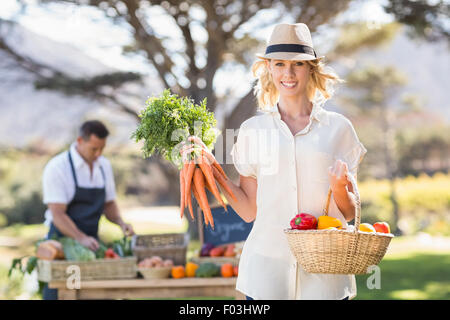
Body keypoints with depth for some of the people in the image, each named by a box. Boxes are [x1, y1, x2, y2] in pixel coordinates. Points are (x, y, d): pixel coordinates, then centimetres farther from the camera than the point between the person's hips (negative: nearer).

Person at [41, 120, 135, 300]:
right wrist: (81, 238, -33)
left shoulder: (104, 166, 7)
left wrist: (121, 223, -4)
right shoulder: (57, 168, -13)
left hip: (91, 242, 5)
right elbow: (58, 214, -19)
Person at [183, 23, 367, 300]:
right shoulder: (253, 130, 8)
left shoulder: (338, 128, 5)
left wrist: (339, 188, -13)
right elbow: (249, 210, 6)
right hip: (267, 268, 1)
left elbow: (349, 213, 7)